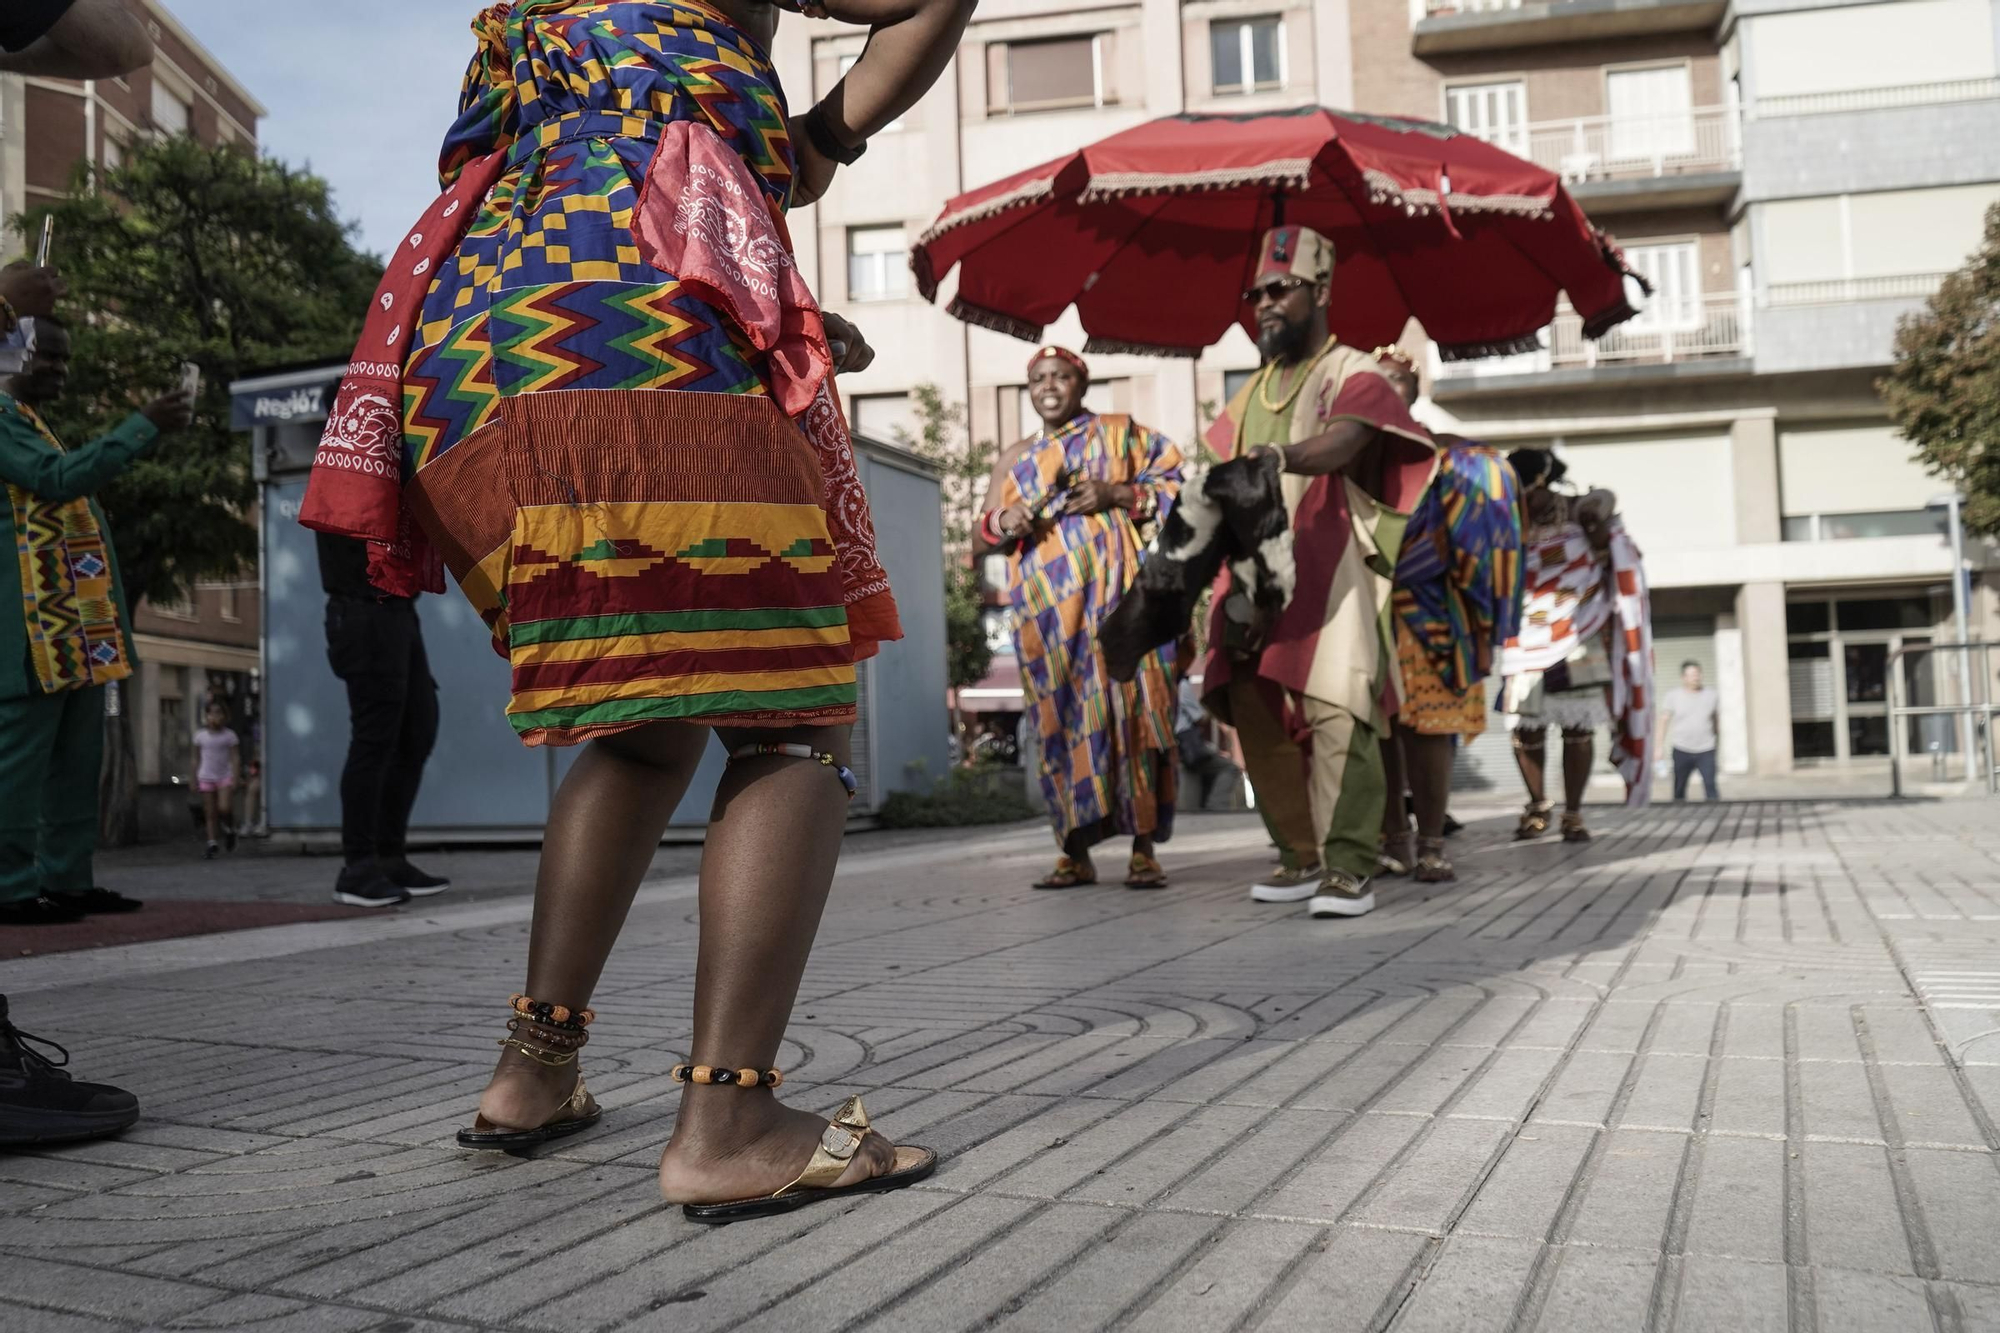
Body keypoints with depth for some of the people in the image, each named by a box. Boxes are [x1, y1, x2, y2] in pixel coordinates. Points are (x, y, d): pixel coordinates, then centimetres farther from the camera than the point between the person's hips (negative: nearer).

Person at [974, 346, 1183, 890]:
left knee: (1129, 707, -9)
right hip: (1047, 605, 3)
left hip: (1117, 593, -3)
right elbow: (979, 540, 16)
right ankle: (1075, 852, 3)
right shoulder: (1014, 458, 20)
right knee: (1060, 717, -2)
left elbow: (1178, 490, 4)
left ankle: (1144, 850, -5)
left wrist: (1117, 494, -10)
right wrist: (1002, 524, -6)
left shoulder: (1120, 433, 12)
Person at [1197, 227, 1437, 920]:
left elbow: (1343, 442, -20)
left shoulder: (1354, 374, 1)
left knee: (1335, 713, -16)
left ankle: (1349, 866, -12)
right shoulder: (1254, 392, 23)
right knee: (1256, 713, 2)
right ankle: (1302, 857, 12)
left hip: (1330, 569, -6)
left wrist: (1281, 456, -42)